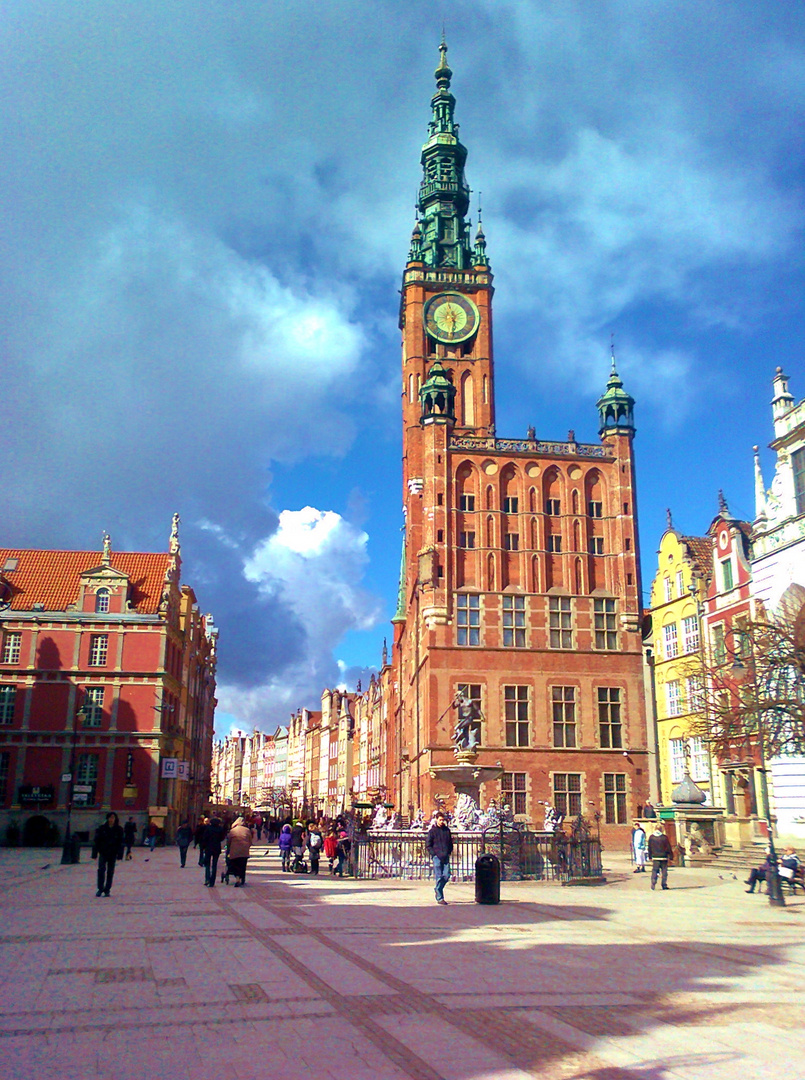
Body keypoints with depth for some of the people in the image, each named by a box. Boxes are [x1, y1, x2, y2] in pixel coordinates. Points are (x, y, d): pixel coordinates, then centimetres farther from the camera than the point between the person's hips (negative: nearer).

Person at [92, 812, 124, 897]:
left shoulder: (118, 830, 1)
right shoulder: (101, 828, -1)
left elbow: (120, 843, 2)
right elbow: (96, 841, 0)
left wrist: (119, 854, -6)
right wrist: (95, 854, -4)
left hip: (113, 854, 1)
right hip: (103, 853, -1)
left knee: (110, 872, 4)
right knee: (101, 870, -11)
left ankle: (107, 890, 13)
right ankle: (100, 889, 1)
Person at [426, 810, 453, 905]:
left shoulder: (447, 830, 12)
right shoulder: (432, 831, 0)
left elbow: (450, 843, 22)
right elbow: (428, 845, 0)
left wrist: (449, 852, 10)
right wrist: (434, 854, -7)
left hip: (446, 857, 4)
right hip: (437, 857, -4)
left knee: (446, 875, -2)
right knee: (439, 877, -5)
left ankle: (438, 890, 22)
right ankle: (439, 898, 0)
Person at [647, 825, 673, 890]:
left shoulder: (651, 837, 2)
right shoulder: (664, 837, -7)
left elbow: (649, 848, 8)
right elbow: (669, 848, -3)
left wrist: (650, 856, 16)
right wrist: (671, 856, 5)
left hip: (655, 857, 2)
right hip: (663, 857, -2)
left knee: (654, 870, 4)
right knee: (664, 871, 8)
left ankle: (653, 884, -9)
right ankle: (664, 885, 8)